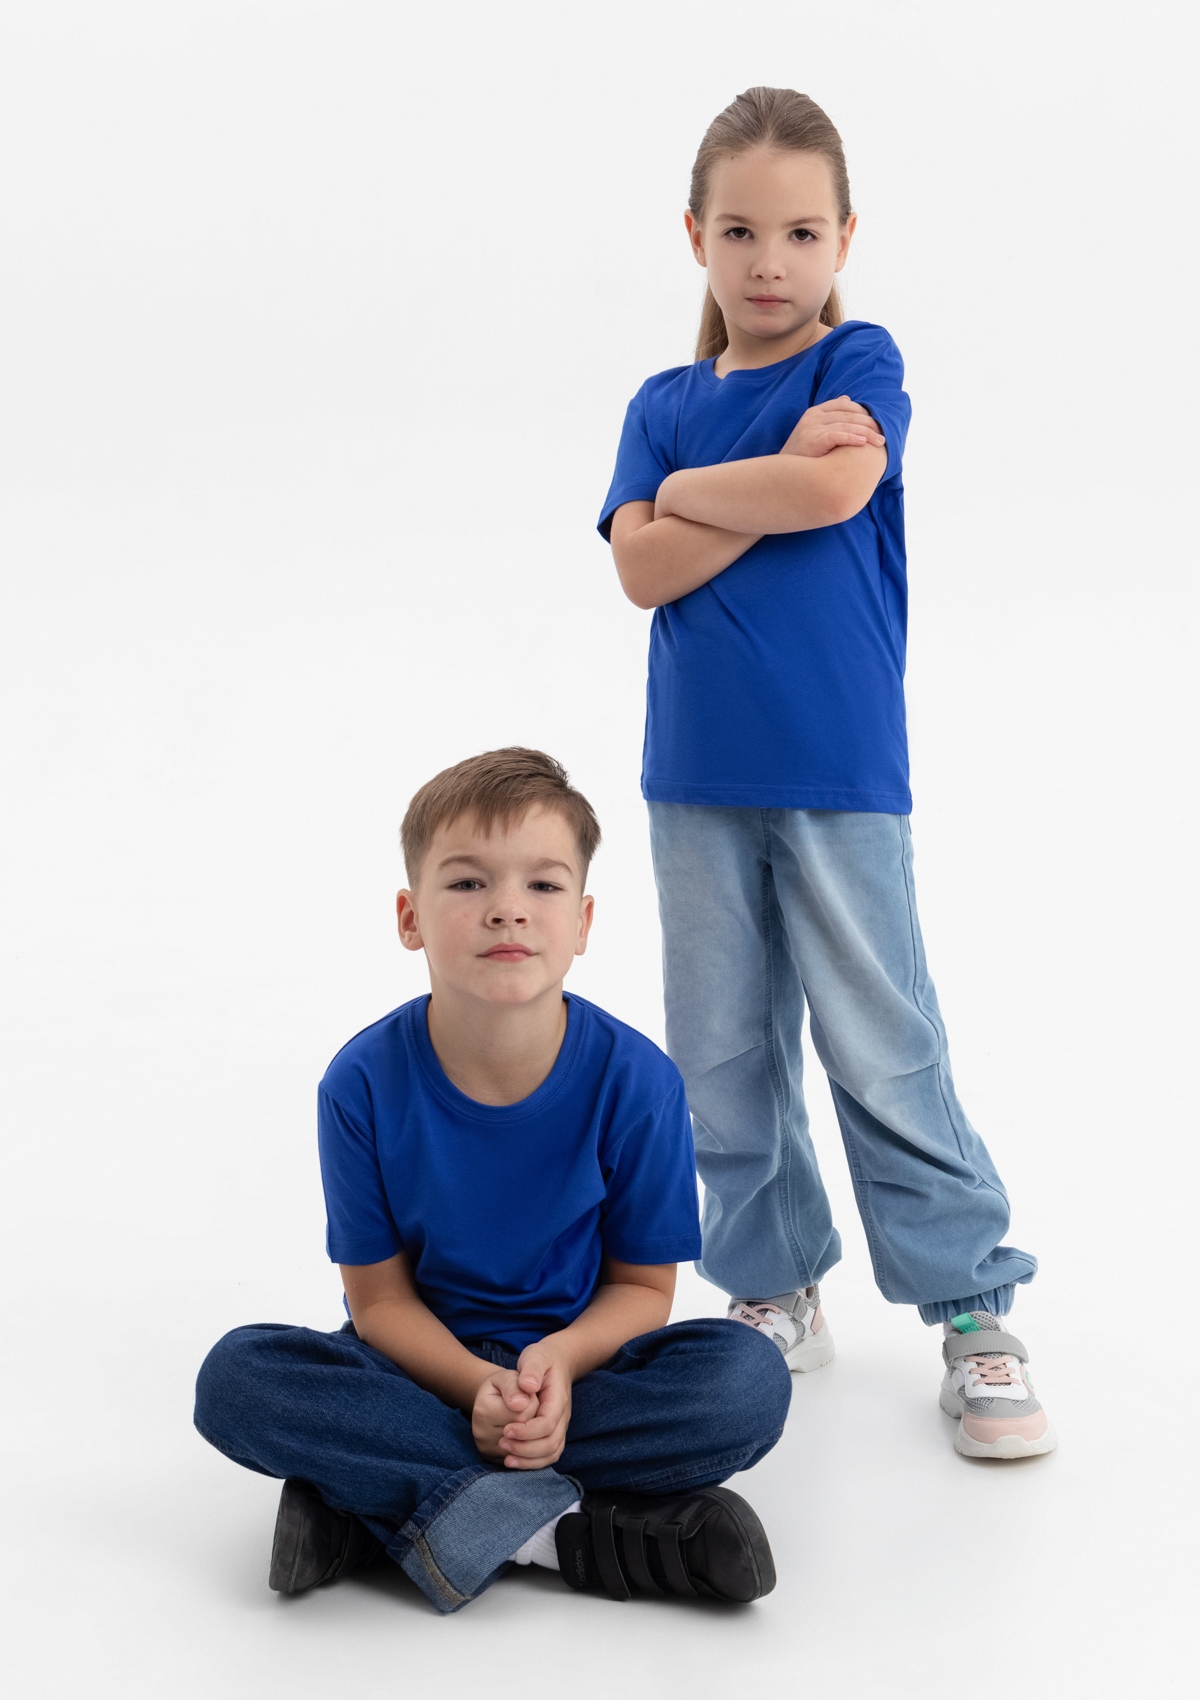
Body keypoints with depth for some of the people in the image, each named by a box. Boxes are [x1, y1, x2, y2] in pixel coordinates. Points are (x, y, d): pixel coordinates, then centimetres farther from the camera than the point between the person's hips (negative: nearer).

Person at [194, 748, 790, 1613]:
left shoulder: (635, 1080, -15)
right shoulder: (364, 1084, -14)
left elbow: (642, 1285, -5)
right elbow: (380, 1294, -7)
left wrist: (560, 1359, -27)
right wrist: (478, 1387, -27)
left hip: (579, 1361, 0)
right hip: (431, 1367, 1)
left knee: (748, 1378, -29)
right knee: (237, 1378, -26)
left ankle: (376, 1508, -26)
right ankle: (576, 1527, -29)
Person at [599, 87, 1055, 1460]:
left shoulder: (859, 363, 0)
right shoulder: (665, 405, 9)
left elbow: (836, 487, -20)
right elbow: (644, 570, -5)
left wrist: (693, 488, -7)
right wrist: (780, 479, -12)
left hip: (839, 774, -4)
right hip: (698, 779, 4)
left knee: (883, 1047, -1)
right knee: (723, 1053, 10)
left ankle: (973, 1309, 10)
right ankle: (773, 1293, 24)